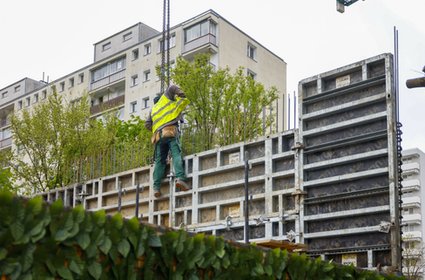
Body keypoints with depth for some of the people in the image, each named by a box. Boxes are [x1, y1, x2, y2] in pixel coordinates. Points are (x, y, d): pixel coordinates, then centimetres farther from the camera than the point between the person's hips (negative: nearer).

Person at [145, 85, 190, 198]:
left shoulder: (153, 109, 32)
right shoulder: (165, 98, 23)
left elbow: (148, 124, 21)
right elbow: (172, 88, 6)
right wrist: (182, 97, 17)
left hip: (158, 135, 4)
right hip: (171, 130, -4)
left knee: (159, 161, 3)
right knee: (176, 155, -17)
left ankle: (156, 186, -8)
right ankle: (180, 177, -38)